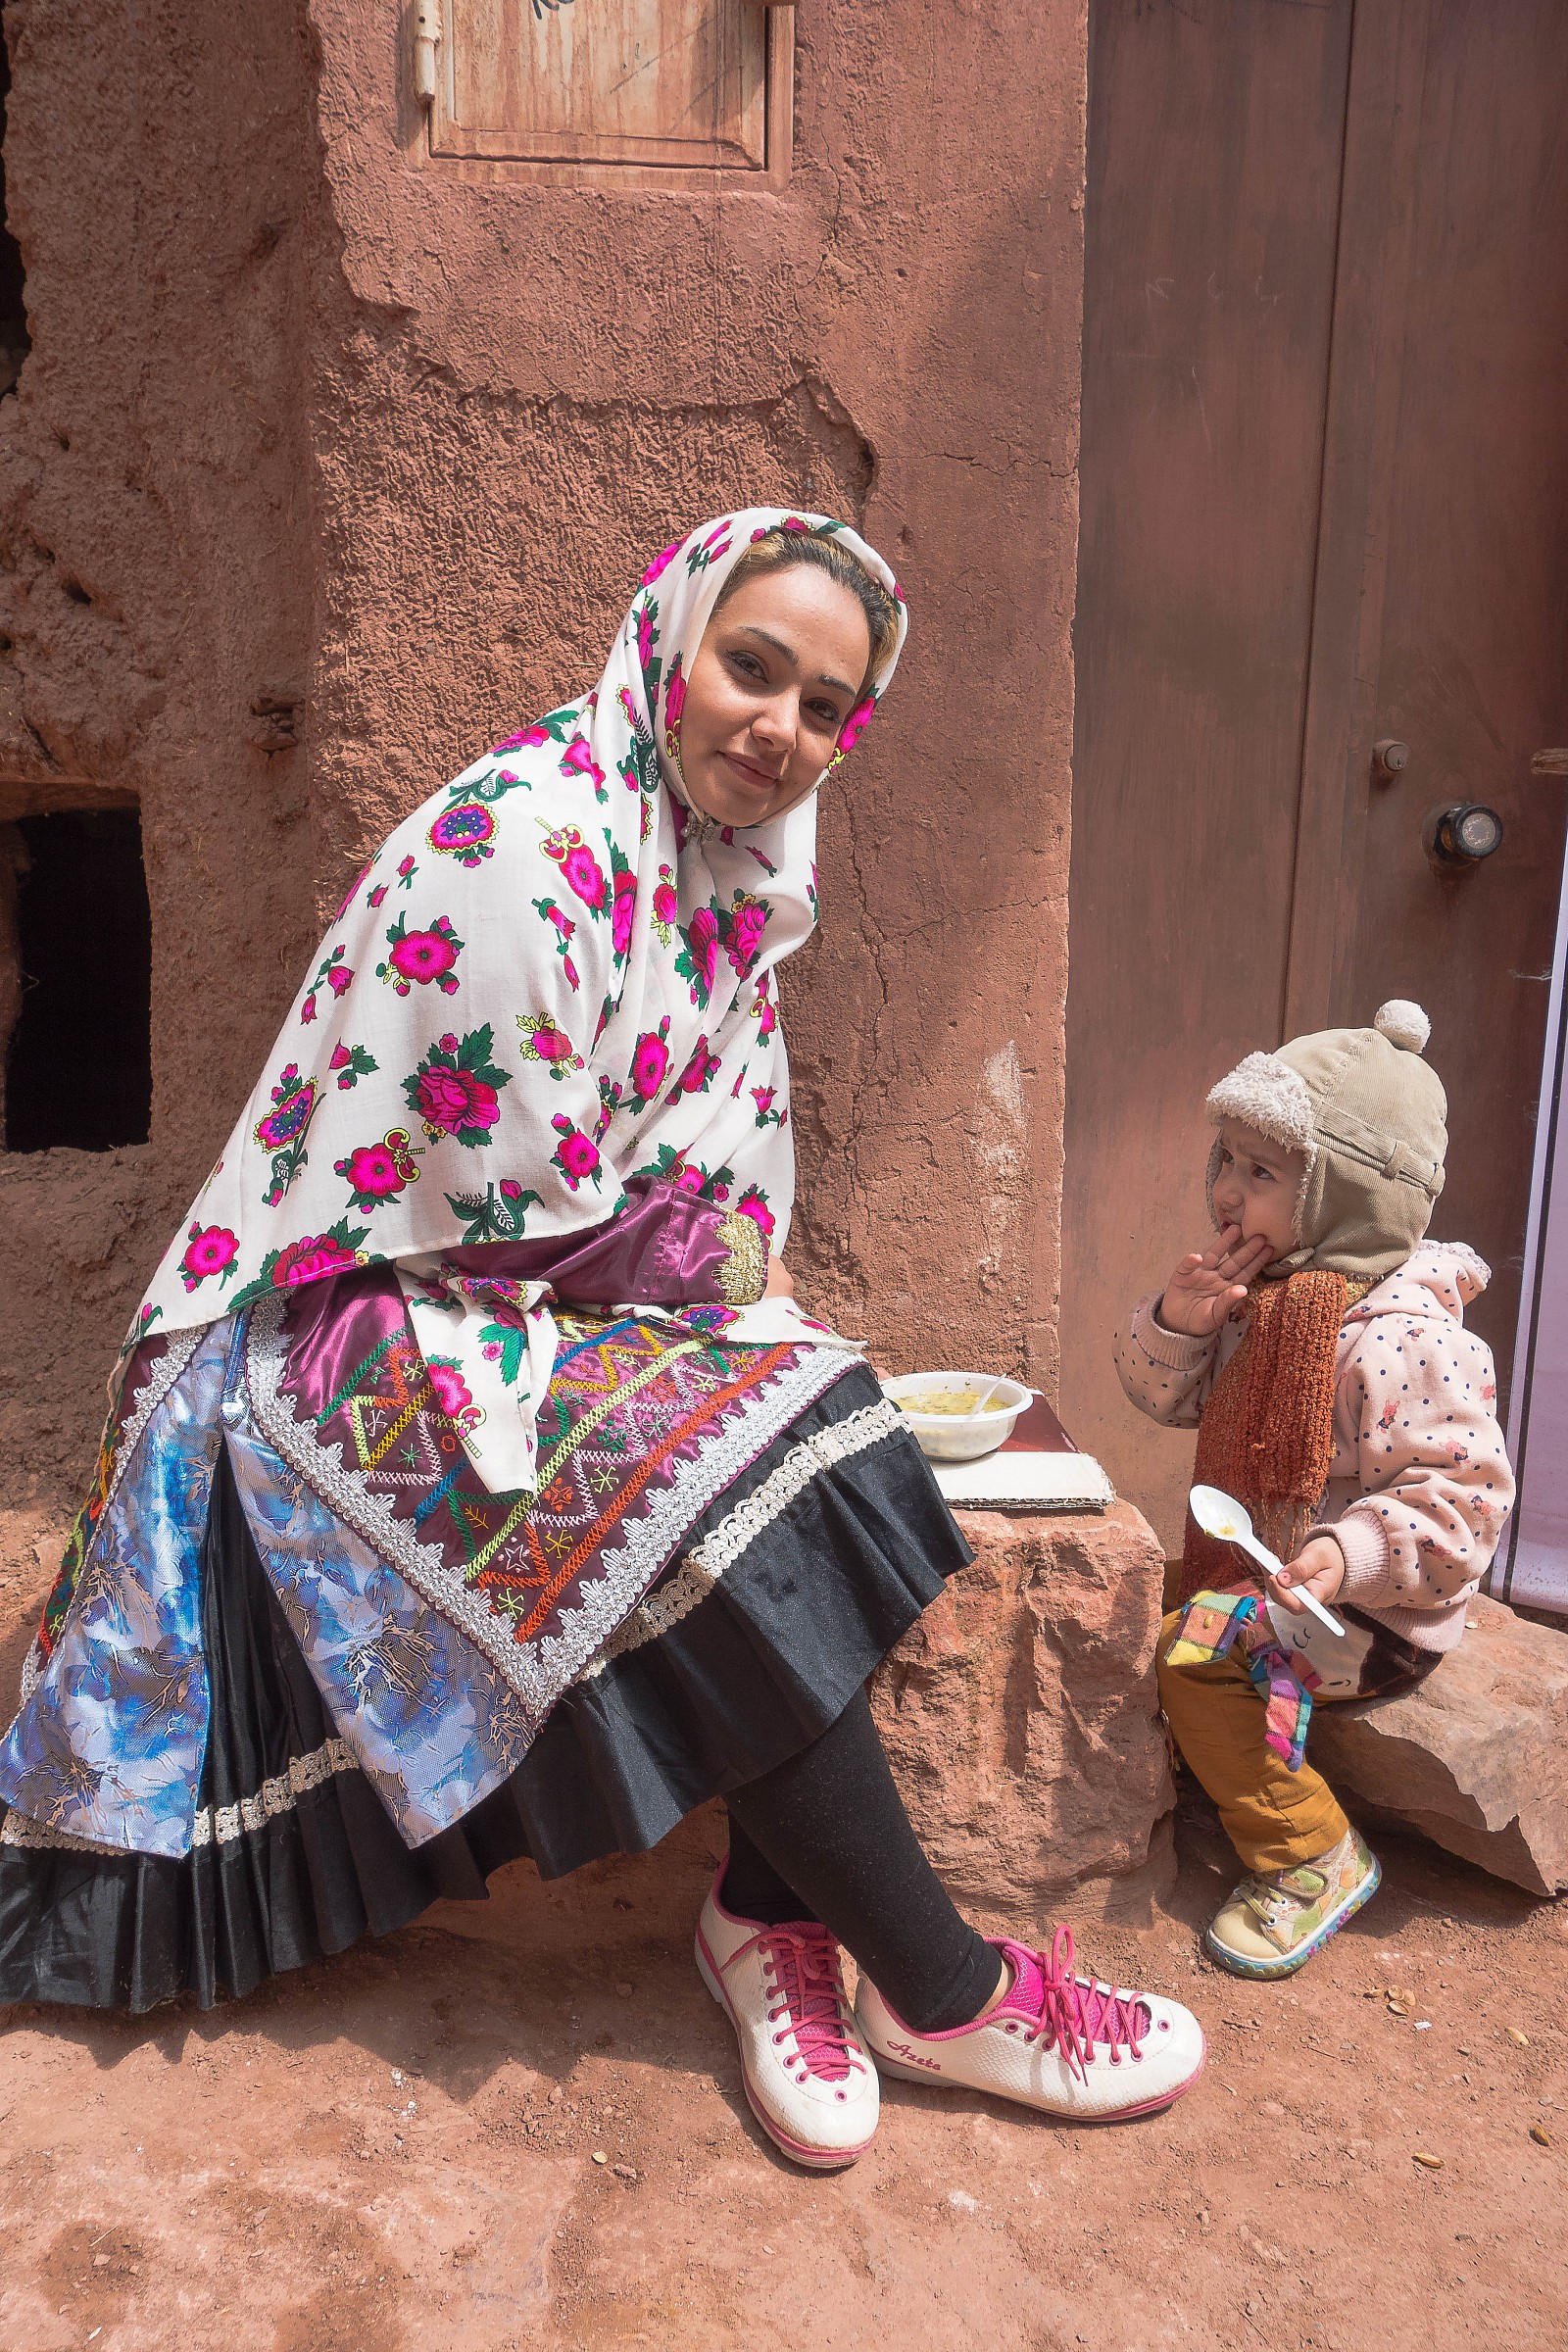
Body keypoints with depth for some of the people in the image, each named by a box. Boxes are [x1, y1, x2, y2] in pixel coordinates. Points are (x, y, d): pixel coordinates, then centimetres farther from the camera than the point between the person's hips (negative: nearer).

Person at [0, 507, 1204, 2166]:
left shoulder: (728, 875, 8)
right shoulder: (525, 838, -21)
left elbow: (728, 1175, 13)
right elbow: (516, 1204, -23)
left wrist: (750, 1317, -4)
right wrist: (712, 1272, -8)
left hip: (565, 1322, 8)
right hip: (382, 1333, -8)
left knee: (833, 1450, -15)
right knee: (735, 1524, -25)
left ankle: (770, 1907, -4)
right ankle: (941, 1997, -8)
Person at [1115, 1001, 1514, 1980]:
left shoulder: (1404, 1342, -28)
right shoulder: (1262, 1296, 0)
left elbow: (1460, 1495, -28)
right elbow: (1170, 1398, 5)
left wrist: (1353, 1552, -41)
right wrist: (1177, 1321, -15)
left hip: (1366, 1611, -9)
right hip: (1252, 1562, 9)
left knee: (1192, 1651, -23)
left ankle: (1315, 1855, -4)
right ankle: (1201, 1761, 31)